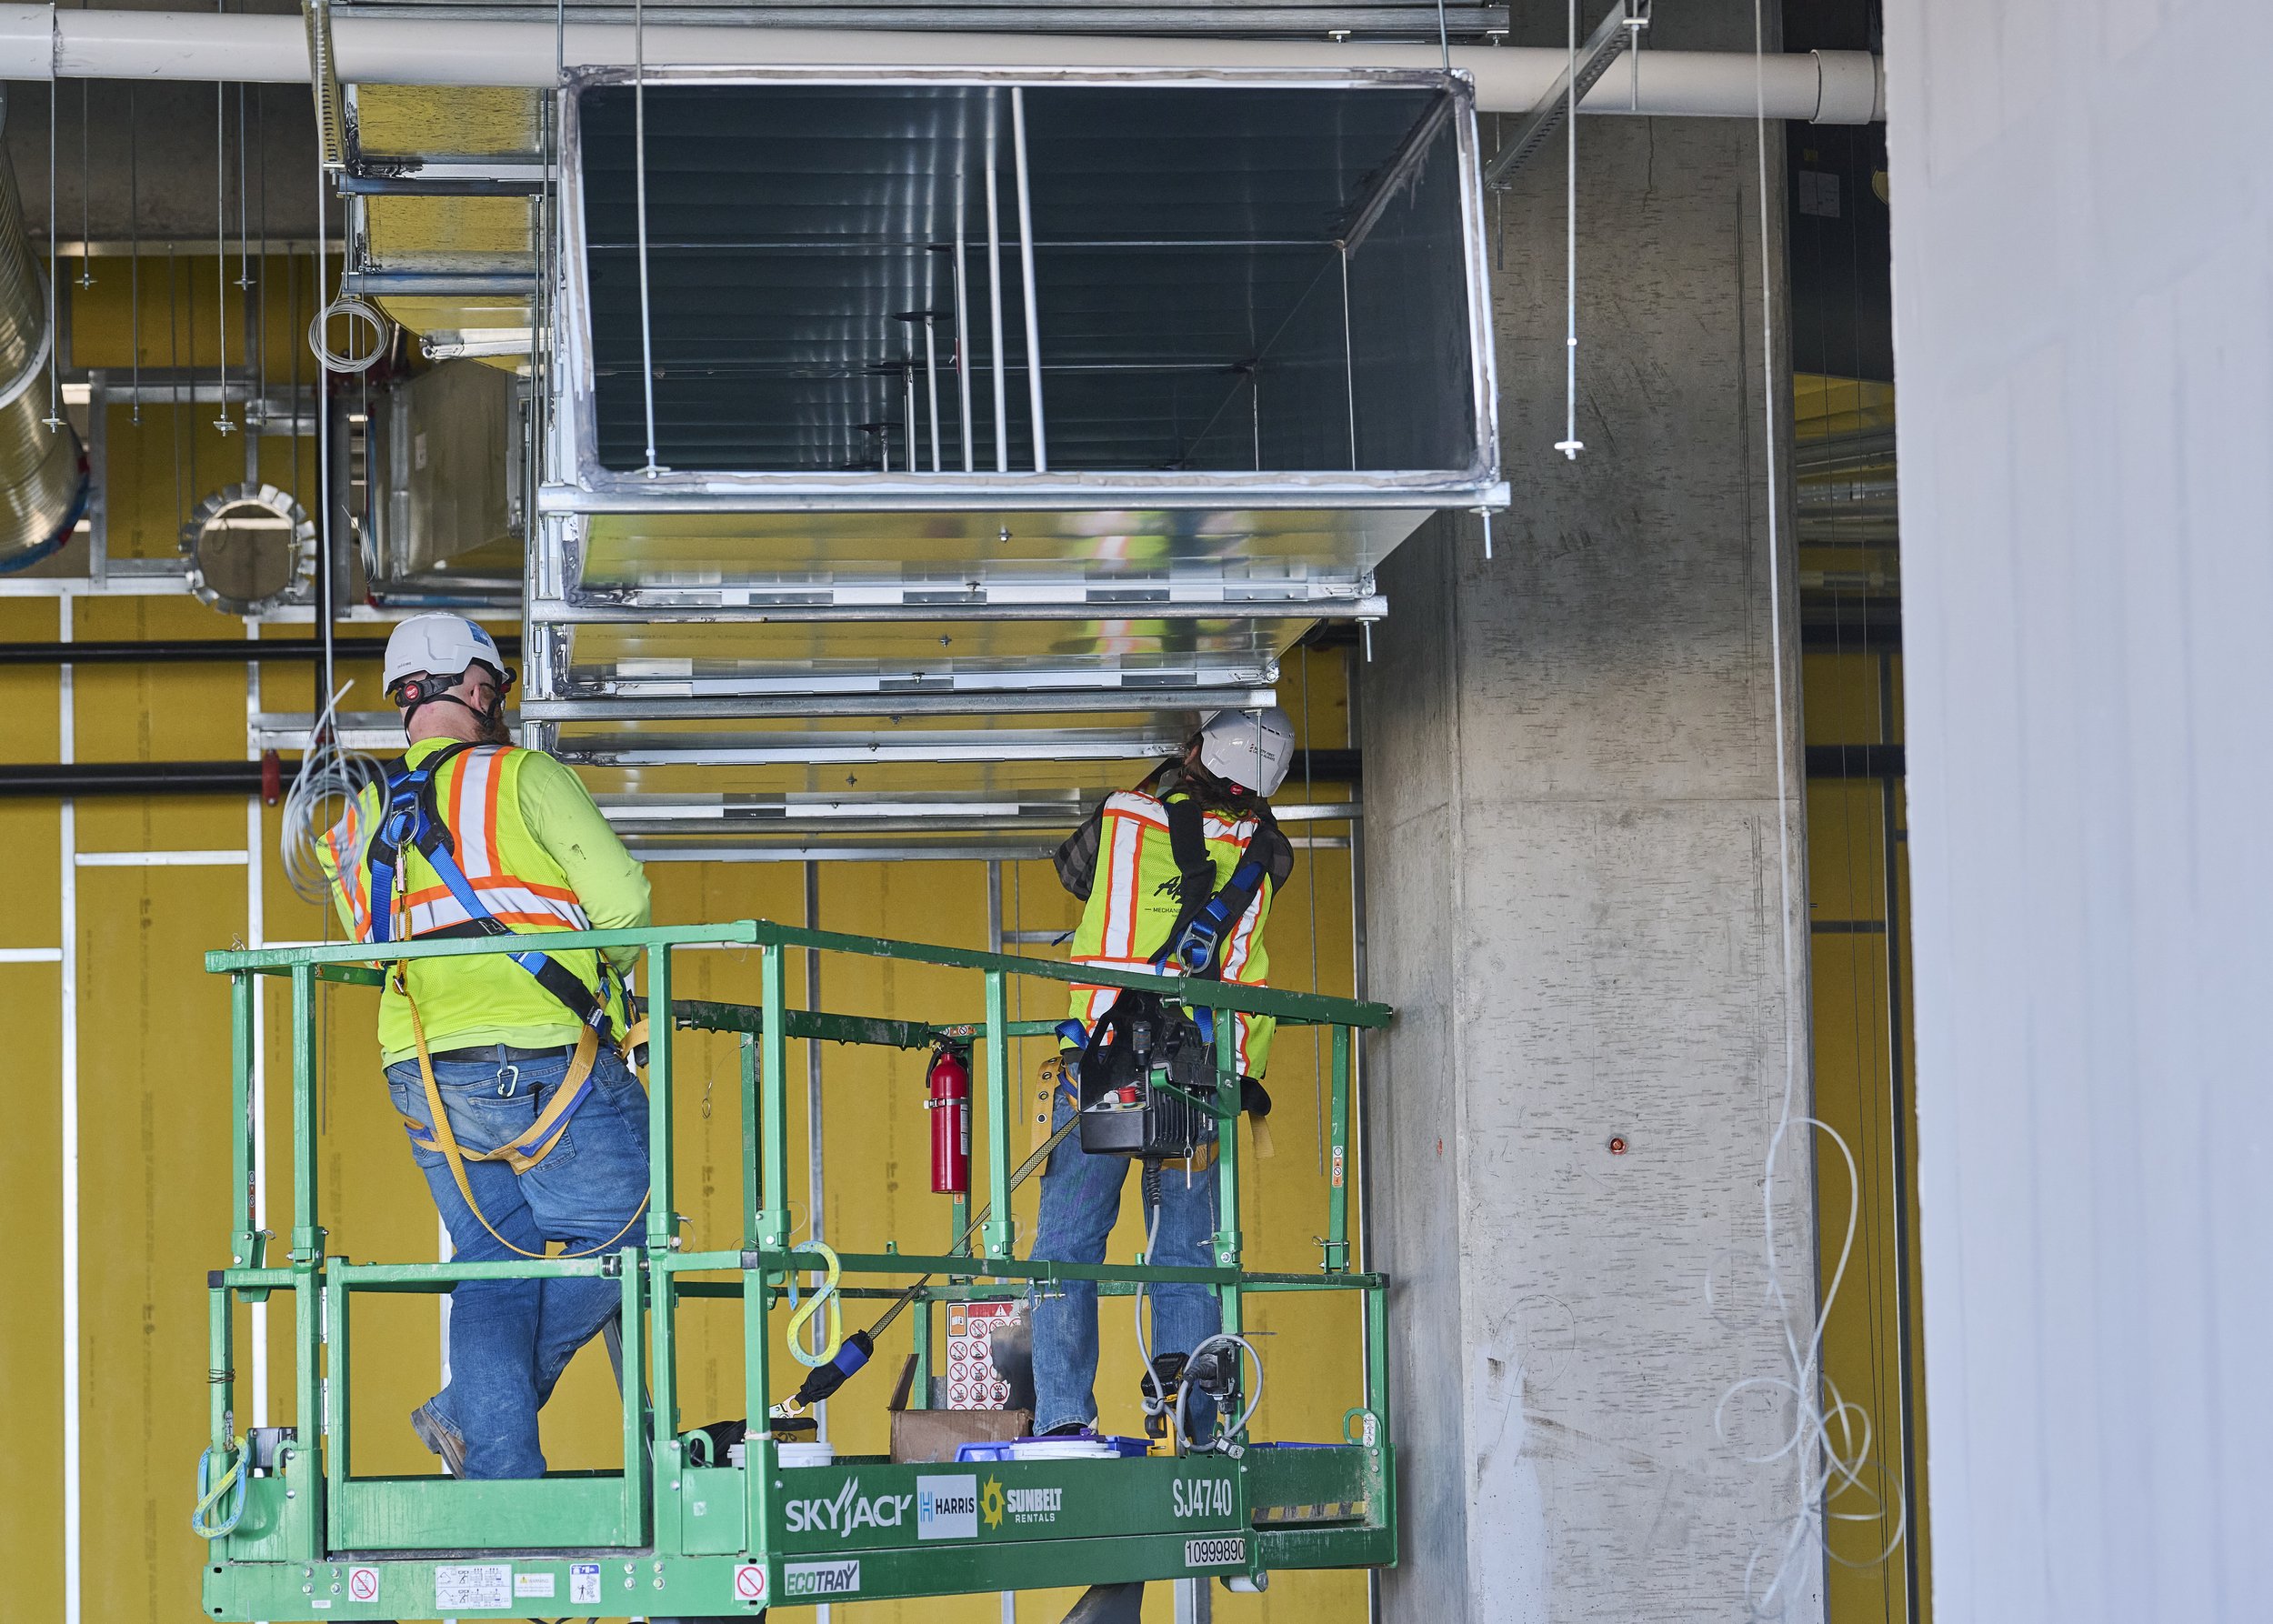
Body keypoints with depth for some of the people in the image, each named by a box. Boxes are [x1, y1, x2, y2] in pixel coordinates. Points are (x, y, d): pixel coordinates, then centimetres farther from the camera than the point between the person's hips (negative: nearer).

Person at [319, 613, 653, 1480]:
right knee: (615, 1248, 5)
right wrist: (599, 978, 12)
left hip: (424, 1078, 6)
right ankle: (469, 1411, -3)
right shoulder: (524, 776, 0)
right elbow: (622, 897, -7)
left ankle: (499, 1465, 2)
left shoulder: (363, 819, 17)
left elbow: (375, 948, 15)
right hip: (545, 1059, -6)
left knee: (493, 1268, 11)